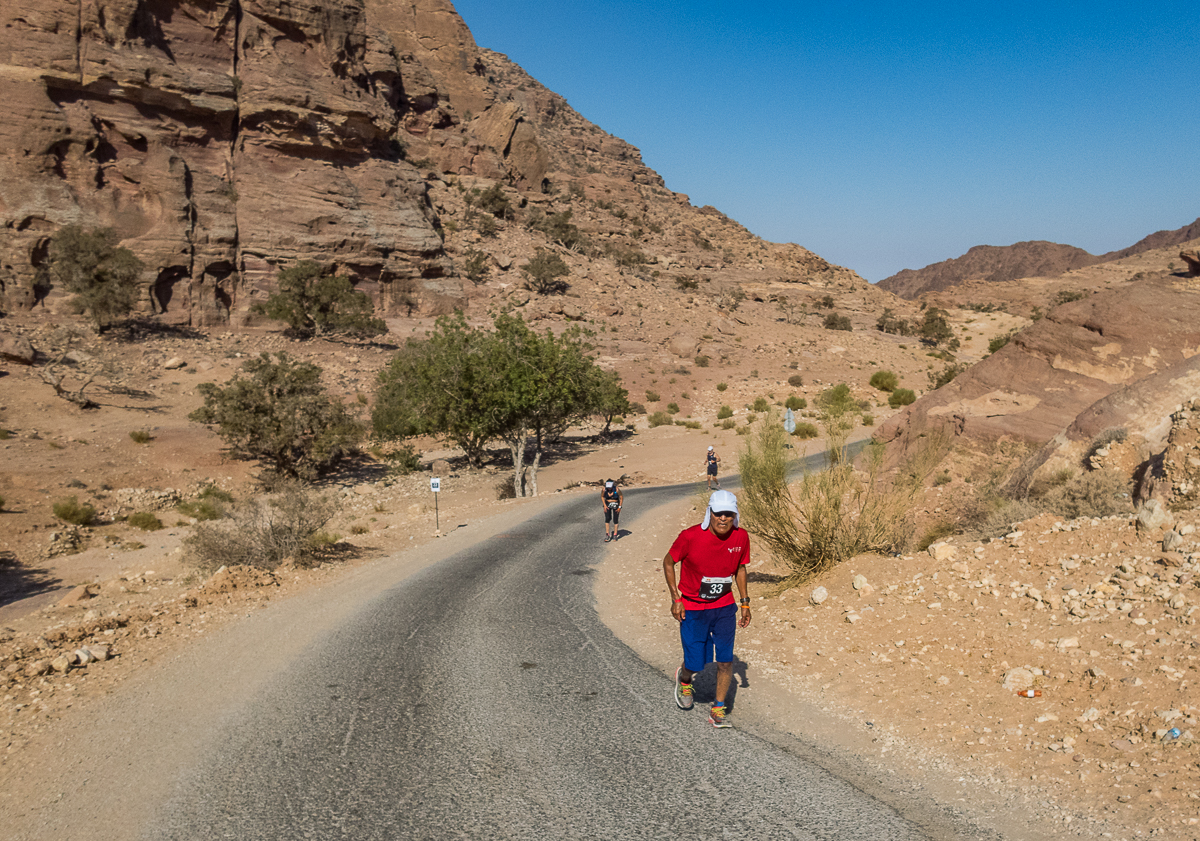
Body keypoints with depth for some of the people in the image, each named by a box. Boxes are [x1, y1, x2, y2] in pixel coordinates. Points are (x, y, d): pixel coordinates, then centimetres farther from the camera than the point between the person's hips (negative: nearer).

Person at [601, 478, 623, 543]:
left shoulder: (617, 489, -22)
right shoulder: (604, 489, -16)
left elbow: (621, 497, -9)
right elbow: (602, 497, 2)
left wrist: (620, 507, -10)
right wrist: (604, 505, -5)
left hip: (616, 505, -1)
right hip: (607, 505, 1)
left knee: (615, 520, -2)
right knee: (607, 519, -11)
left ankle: (615, 535, 9)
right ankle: (607, 535, -7)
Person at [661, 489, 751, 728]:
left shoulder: (741, 537, -9)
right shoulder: (691, 536, -21)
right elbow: (668, 562, -7)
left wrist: (745, 602, 8)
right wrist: (675, 599, -10)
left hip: (725, 608, 3)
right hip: (692, 610, -3)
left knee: (725, 661, -2)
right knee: (695, 665, 3)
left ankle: (718, 709, 18)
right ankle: (684, 680, 40)